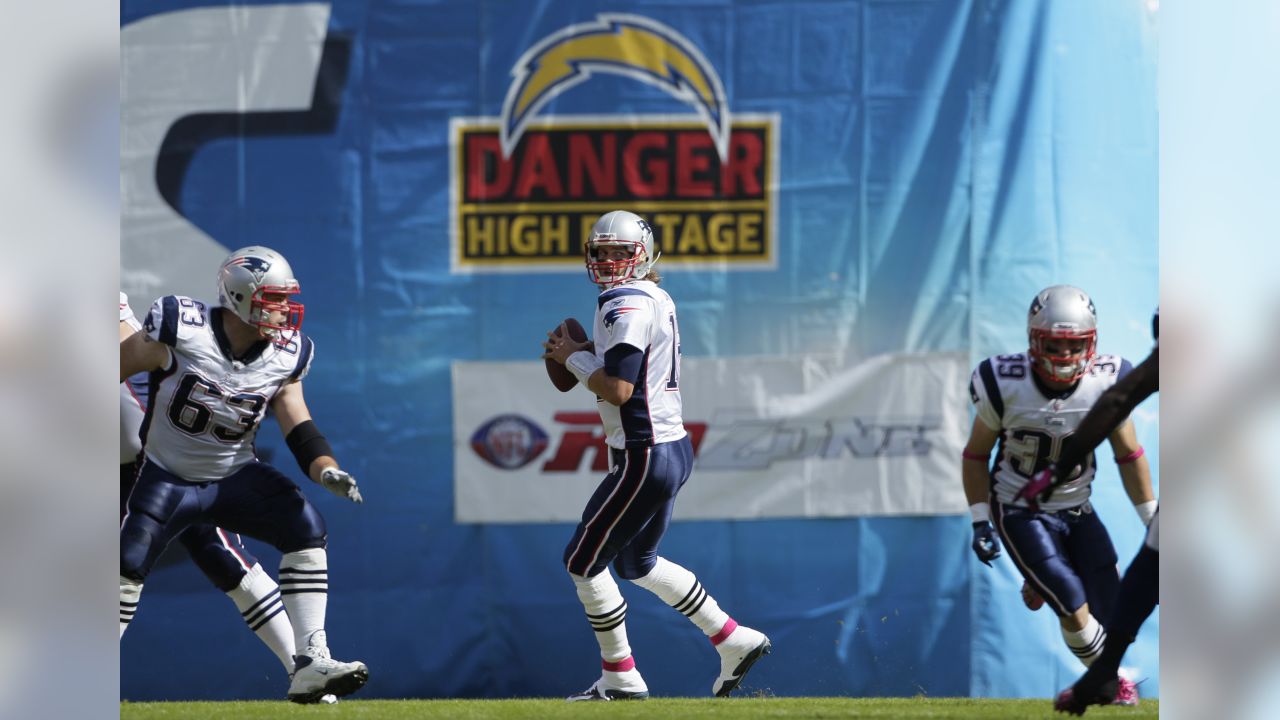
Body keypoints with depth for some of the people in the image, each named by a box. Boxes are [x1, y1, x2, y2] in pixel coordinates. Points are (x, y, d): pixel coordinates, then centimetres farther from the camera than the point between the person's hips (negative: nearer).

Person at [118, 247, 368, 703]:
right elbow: (115, 370, -8)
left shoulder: (284, 357, -7)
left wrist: (327, 470, -25)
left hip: (235, 476, 3)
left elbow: (299, 431, -4)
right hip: (167, 477, -3)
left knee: (306, 531, -16)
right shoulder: (180, 332, -21)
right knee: (127, 567, -14)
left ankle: (310, 665, -18)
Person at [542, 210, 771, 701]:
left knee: (583, 561, 1)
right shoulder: (657, 300, 14)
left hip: (645, 458, -10)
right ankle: (735, 641, 23)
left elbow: (618, 389, -23)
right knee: (637, 564, 23)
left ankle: (621, 680, 7)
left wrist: (574, 359, -8)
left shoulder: (626, 307, -16)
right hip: (672, 448, 10)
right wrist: (584, 355, 11)